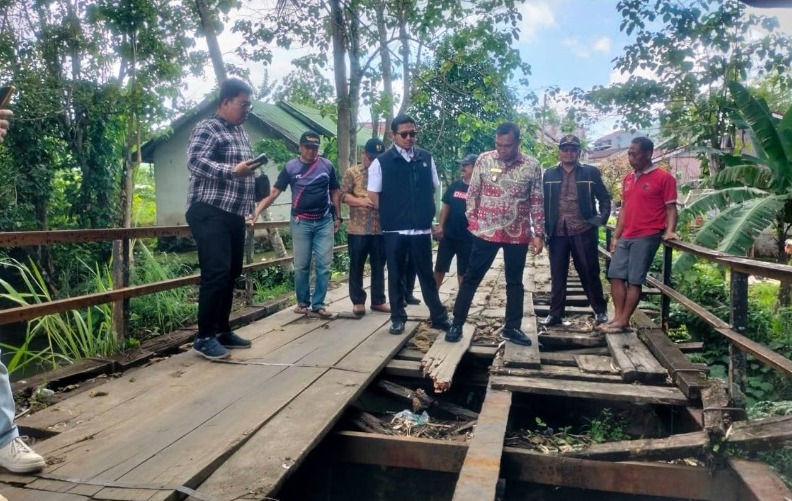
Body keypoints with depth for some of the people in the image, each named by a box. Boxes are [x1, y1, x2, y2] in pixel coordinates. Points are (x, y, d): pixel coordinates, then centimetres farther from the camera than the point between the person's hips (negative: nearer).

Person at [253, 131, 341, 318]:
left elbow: (334, 192, 11)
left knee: (324, 265, 0)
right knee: (301, 265, 5)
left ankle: (318, 304, 10)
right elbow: (273, 192, -4)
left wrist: (337, 217, 8)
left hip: (324, 222, 1)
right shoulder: (291, 167, -1)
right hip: (301, 222, -1)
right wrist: (258, 210, -16)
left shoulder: (327, 166, 3)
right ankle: (303, 302, 19)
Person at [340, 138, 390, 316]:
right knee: (357, 266, 4)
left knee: (379, 266, 10)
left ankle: (378, 300, 20)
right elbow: (343, 195, -3)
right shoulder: (352, 172, 3)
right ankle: (358, 301, 14)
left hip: (381, 228, 3)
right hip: (358, 228, -3)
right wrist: (361, 201, -18)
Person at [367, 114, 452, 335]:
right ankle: (398, 318, 21)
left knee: (426, 274, 11)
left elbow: (433, 189, 14)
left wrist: (427, 214, 8)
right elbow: (374, 196, -1)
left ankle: (439, 316, 21)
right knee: (396, 275, 9)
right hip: (394, 229, -2)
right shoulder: (381, 162, -3)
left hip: (422, 228, 2)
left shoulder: (426, 158, 5)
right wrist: (391, 216, 0)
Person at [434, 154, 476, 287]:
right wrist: (440, 226, 0)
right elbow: (446, 207, 8)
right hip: (448, 235, 3)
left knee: (463, 271, 9)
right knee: (439, 267, 9)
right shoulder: (454, 185, 4)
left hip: (467, 238, -3)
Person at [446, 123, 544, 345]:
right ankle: (457, 324, 15)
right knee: (471, 278, 4)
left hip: (518, 234, 1)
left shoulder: (532, 166, -2)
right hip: (486, 231, -1)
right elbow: (472, 193, 4)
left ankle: (512, 328, 24)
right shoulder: (484, 160, -2)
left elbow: (537, 202, 2)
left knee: (515, 282, 11)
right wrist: (472, 221, -2)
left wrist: (538, 234, 0)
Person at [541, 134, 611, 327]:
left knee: (589, 273, 7)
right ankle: (555, 313, 16)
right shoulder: (549, 174, 8)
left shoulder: (591, 172, 5)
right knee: (557, 275, 7)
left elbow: (604, 197, 8)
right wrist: (544, 228, -1)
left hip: (583, 231, -1)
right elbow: (543, 202, 8)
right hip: (557, 232, 1)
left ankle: (600, 311, 21)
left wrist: (602, 217, -9)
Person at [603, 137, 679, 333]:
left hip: (647, 237, -7)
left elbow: (671, 207, -7)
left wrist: (670, 231, -22)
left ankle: (623, 322, 2)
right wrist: (615, 236, 14)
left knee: (634, 280, -4)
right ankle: (617, 317, 11)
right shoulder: (628, 178, 14)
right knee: (616, 275, 4)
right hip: (625, 237, 7)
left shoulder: (664, 178, -7)